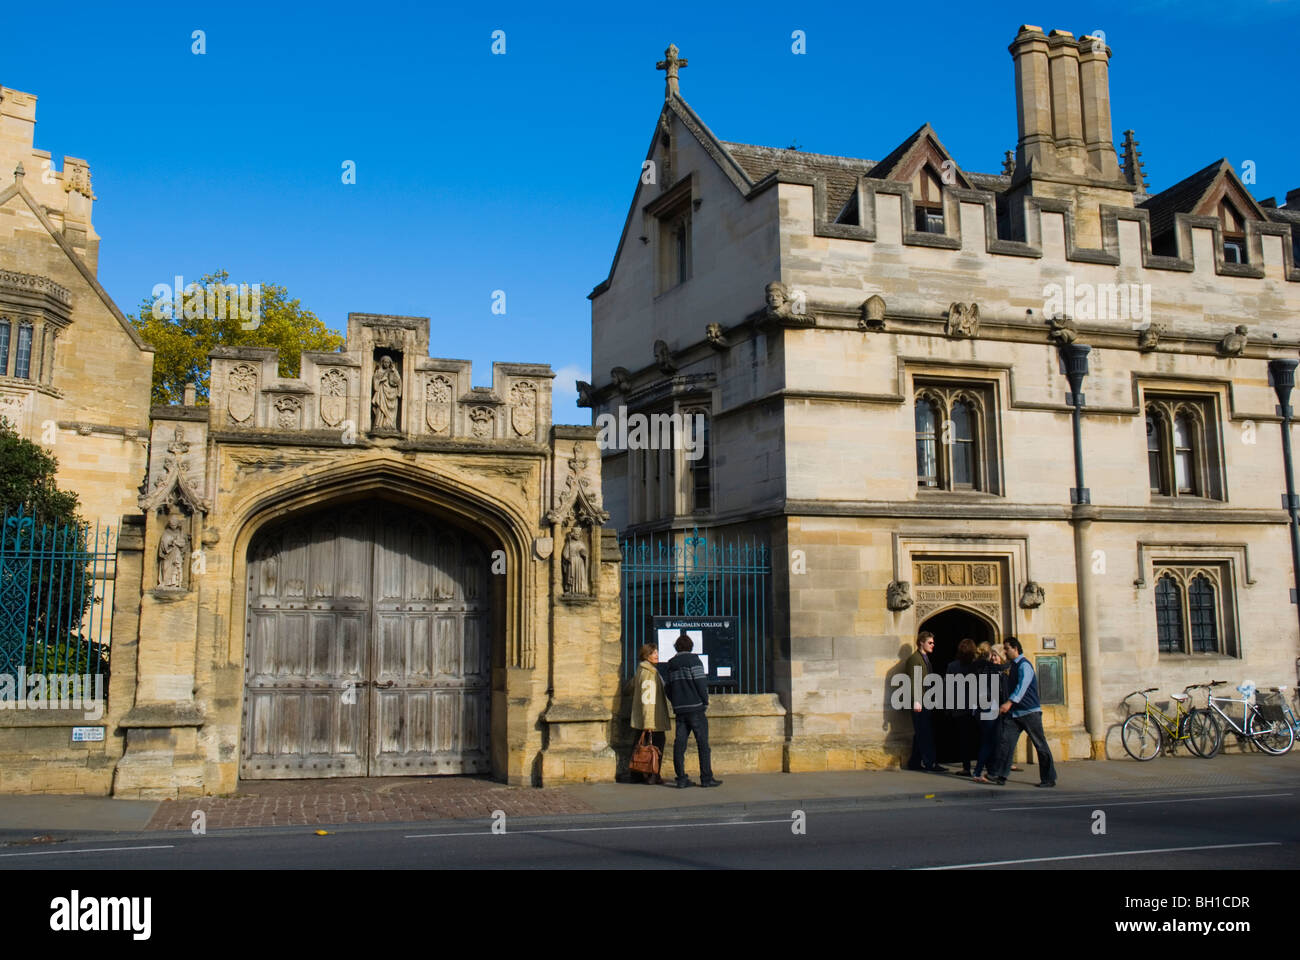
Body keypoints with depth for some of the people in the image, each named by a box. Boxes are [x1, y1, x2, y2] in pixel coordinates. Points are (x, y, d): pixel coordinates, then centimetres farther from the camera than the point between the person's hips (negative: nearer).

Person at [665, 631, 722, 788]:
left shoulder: (671, 664, 13)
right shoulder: (693, 660, -5)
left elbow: (669, 689, 15)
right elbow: (701, 683, -10)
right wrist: (705, 703, -2)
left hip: (679, 709, 6)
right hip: (695, 707, -6)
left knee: (679, 743, 4)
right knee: (703, 743, -1)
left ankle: (681, 778, 3)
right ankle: (706, 778, -2)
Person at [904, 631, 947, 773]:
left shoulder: (926, 659, 21)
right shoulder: (914, 659, -9)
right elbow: (913, 681, -16)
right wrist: (916, 701, -23)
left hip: (926, 703, 9)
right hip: (920, 703, -9)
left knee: (921, 734, 11)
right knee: (925, 734, -9)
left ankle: (915, 763, 16)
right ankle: (930, 763, -8)